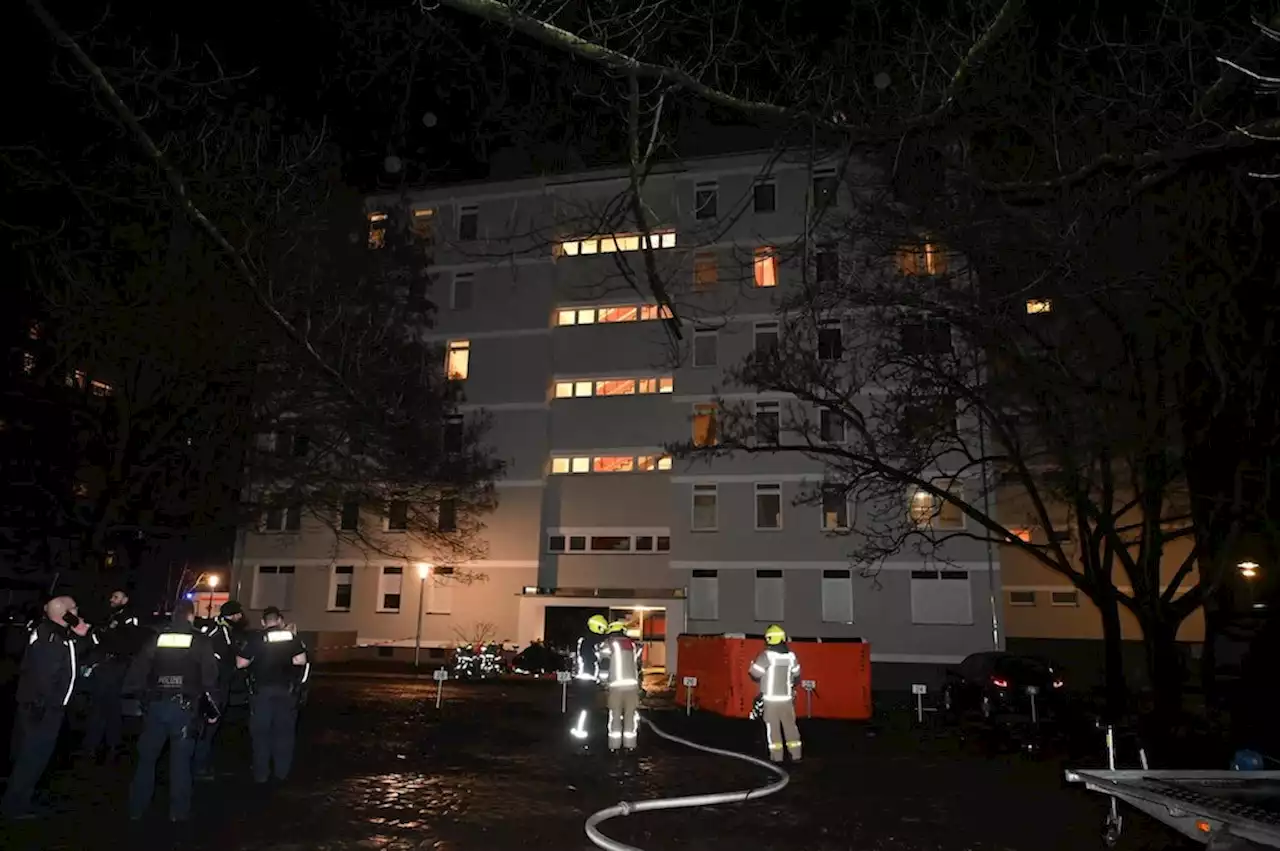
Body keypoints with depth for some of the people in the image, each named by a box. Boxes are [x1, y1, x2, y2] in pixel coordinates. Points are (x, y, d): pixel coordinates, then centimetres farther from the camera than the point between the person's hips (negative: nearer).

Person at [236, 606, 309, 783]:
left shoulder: (256, 640, -6)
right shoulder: (292, 637, -2)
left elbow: (241, 663, -6)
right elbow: (301, 660, -8)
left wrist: (255, 658, 12)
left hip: (262, 690, -1)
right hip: (286, 690, 2)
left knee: (261, 732, 8)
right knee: (284, 731, 10)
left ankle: (261, 774, 11)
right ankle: (282, 772, 16)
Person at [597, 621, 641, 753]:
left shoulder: (608, 644, 2)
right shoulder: (632, 643, 17)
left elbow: (604, 665, -6)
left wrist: (604, 681, 5)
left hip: (616, 684, -3)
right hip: (632, 684, 3)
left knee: (615, 715, 6)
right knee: (631, 715, 10)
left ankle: (614, 746, 7)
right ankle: (629, 744, 12)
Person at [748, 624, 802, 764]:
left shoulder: (766, 655, -15)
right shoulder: (791, 656, 1)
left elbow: (755, 675, -13)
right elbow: (796, 676, 12)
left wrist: (752, 666, 8)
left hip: (770, 698, -4)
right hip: (787, 698, 4)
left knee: (773, 727, 5)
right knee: (790, 726, 13)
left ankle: (777, 756, 6)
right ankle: (795, 755, 14)